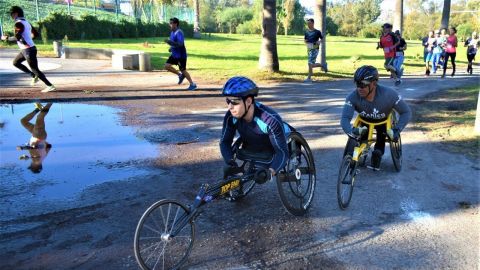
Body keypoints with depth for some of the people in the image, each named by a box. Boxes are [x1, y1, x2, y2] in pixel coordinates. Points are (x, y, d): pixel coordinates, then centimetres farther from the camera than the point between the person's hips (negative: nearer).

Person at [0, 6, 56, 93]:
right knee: (15, 62, 22)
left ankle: (50, 86, -6)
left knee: (35, 69, -6)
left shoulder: (18, 23, -15)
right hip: (26, 49, 10)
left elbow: (17, 38, -22)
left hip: (28, 50, -10)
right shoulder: (26, 22, 13)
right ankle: (34, 76, 18)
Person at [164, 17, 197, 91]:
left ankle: (192, 84, 15)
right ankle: (180, 75, 17)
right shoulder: (172, 32, 9)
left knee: (183, 70, 0)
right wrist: (171, 48, 5)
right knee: (167, 66, 0)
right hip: (174, 54, 9)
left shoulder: (179, 32, -20)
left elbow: (180, 44, -31)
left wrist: (169, 42, -32)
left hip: (181, 55, -9)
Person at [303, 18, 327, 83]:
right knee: (312, 64, 13)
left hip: (315, 49, -6)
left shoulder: (317, 32, -4)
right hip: (309, 49, 6)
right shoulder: (306, 32, 9)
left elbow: (322, 38, 7)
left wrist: (319, 42, -13)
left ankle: (309, 78, -6)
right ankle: (323, 65, 38)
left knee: (310, 63, -14)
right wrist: (306, 42, -3)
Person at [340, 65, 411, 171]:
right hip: (364, 121, 1)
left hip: (383, 121, 0)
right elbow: (345, 119, -40)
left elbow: (406, 112, -25)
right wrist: (353, 131, -61)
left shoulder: (389, 94, -36)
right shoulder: (353, 97, -35)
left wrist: (397, 130, -38)